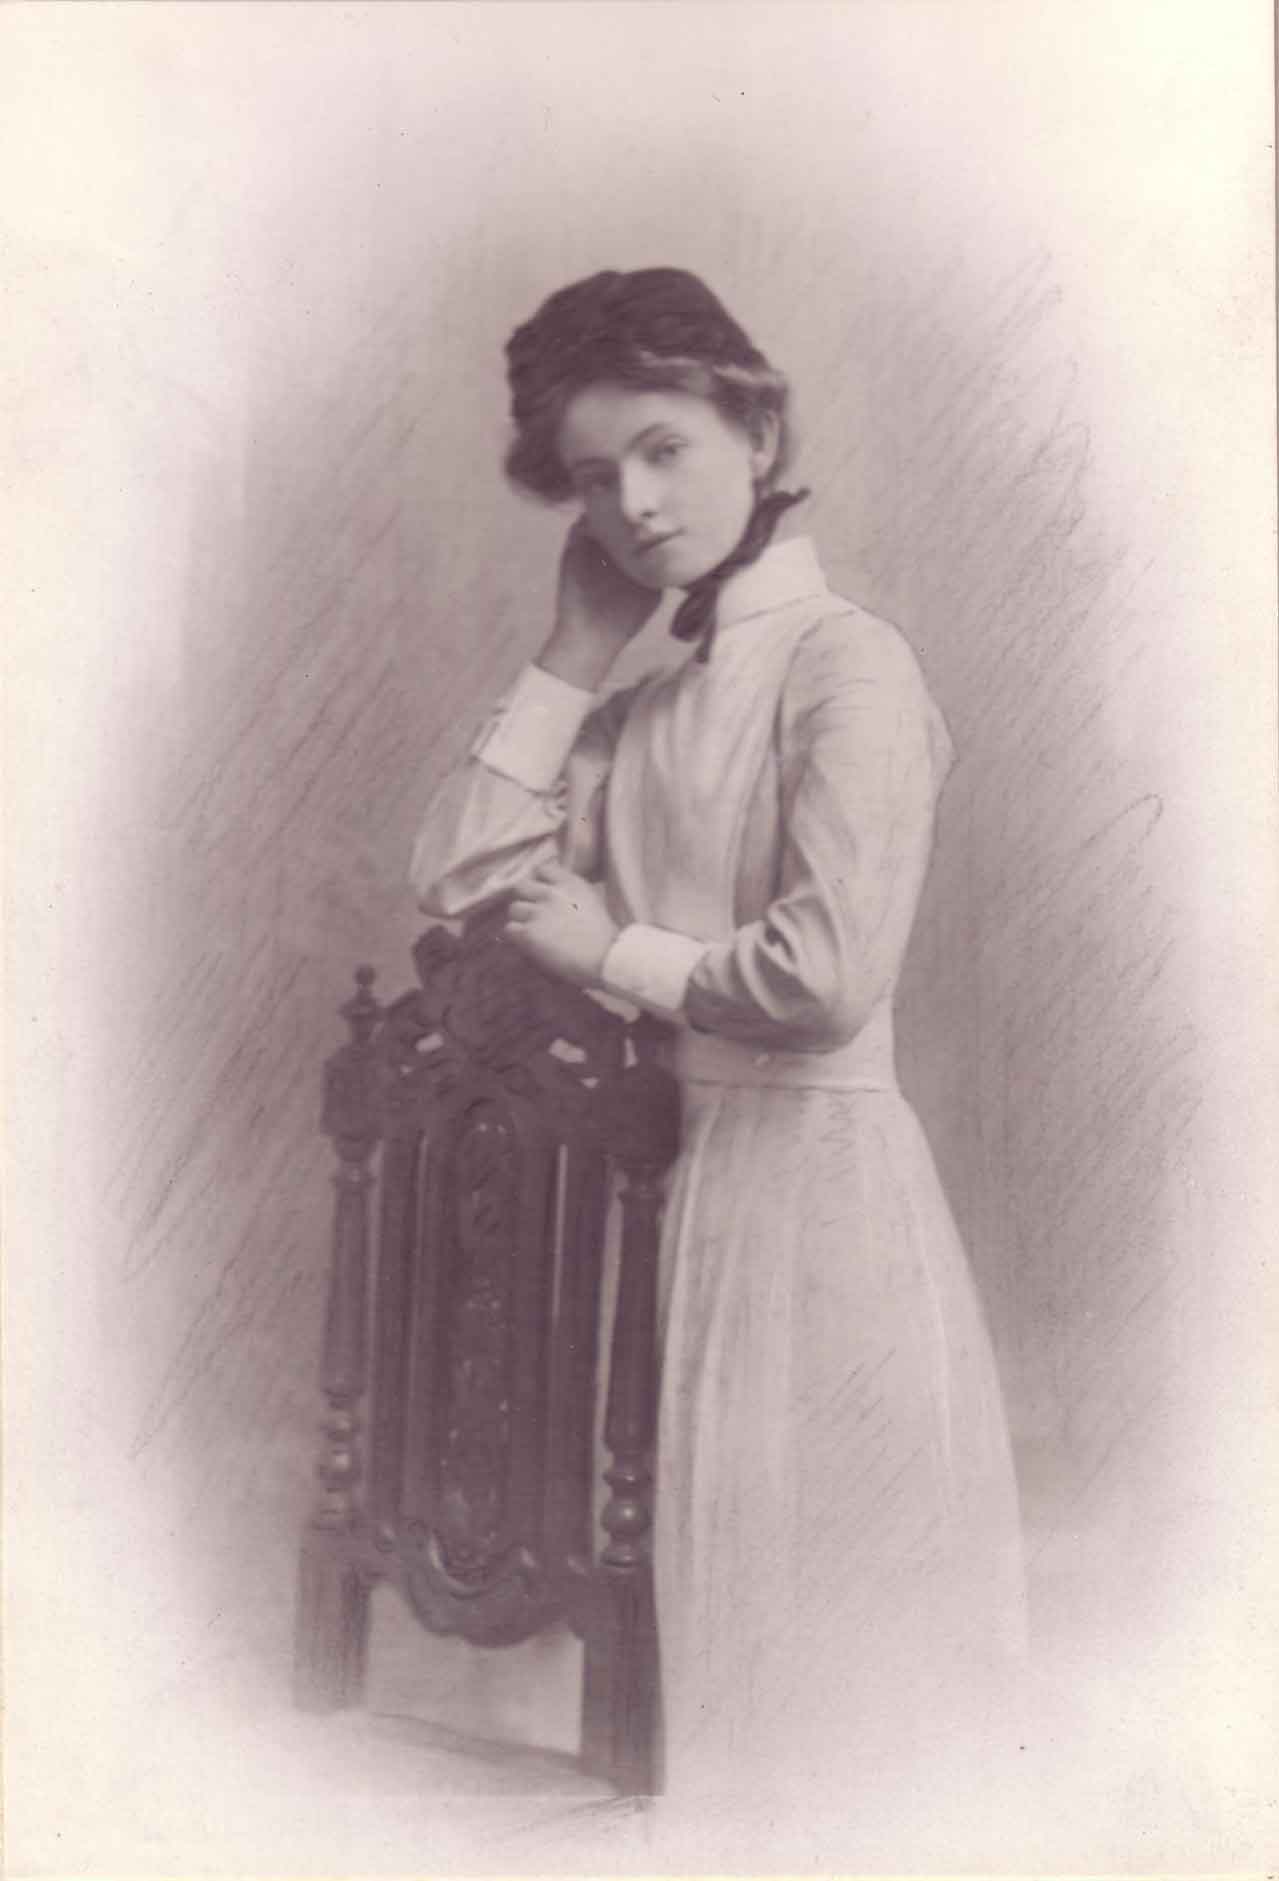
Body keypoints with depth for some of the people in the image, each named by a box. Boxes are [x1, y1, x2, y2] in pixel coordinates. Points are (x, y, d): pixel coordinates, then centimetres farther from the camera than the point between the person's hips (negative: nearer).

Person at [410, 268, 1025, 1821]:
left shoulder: (843, 660, -11)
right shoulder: (650, 710, 12)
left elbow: (830, 974, -22)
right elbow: (454, 876, 0)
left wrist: (612, 951, -8)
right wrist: (578, 646, 2)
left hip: (808, 1166, -8)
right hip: (669, 1160, 8)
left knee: (805, 1606, 6)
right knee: (701, 1563, 19)